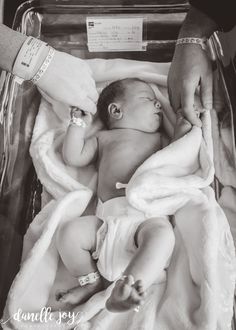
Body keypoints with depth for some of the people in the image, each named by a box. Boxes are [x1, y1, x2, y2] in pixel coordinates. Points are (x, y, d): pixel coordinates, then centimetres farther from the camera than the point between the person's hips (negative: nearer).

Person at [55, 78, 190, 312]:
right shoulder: (104, 137, 25)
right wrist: (79, 124, 18)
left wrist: (185, 133, 14)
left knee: (162, 233, -33)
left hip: (149, 215, 0)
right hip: (108, 219, 1)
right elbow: (73, 157, 17)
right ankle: (92, 283, 3)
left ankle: (124, 291, -40)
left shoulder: (158, 139, 29)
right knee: (69, 231, -17)